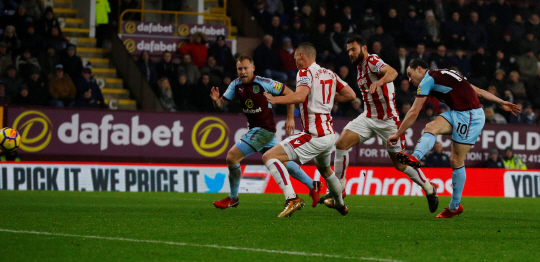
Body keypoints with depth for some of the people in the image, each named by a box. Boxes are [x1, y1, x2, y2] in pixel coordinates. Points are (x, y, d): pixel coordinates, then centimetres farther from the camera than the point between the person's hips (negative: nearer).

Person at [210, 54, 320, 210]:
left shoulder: (264, 83, -17)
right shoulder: (235, 85, 1)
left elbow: (289, 93, -8)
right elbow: (221, 106, 1)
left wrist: (290, 118, -9)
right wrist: (216, 100, -22)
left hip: (264, 129, -8)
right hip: (254, 128, 8)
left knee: (232, 156, -14)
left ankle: (233, 198, 2)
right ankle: (312, 185, 31)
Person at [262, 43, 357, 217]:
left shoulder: (305, 73, -8)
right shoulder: (330, 74, 13)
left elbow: (301, 95, -27)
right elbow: (351, 95, 16)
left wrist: (275, 99, -18)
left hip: (314, 136, -9)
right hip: (329, 134, 9)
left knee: (269, 157, -13)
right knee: (324, 169, 37)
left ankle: (292, 199, -26)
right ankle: (340, 205, 57)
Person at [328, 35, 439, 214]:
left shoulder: (373, 61, -16)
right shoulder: (360, 67, 11)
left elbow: (392, 72, -38)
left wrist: (379, 82, -57)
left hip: (388, 120, -8)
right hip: (368, 117, 8)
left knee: (400, 164, -2)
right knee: (341, 143, -12)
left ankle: (430, 189, 20)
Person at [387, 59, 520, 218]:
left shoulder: (428, 79, -4)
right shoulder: (444, 75, 22)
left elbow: (414, 112, -4)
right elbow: (478, 91, 21)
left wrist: (397, 134, 2)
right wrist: (501, 103, 23)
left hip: (470, 116, -9)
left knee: (456, 161, -4)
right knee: (431, 127, -10)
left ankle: (455, 206, 3)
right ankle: (415, 158, -33)